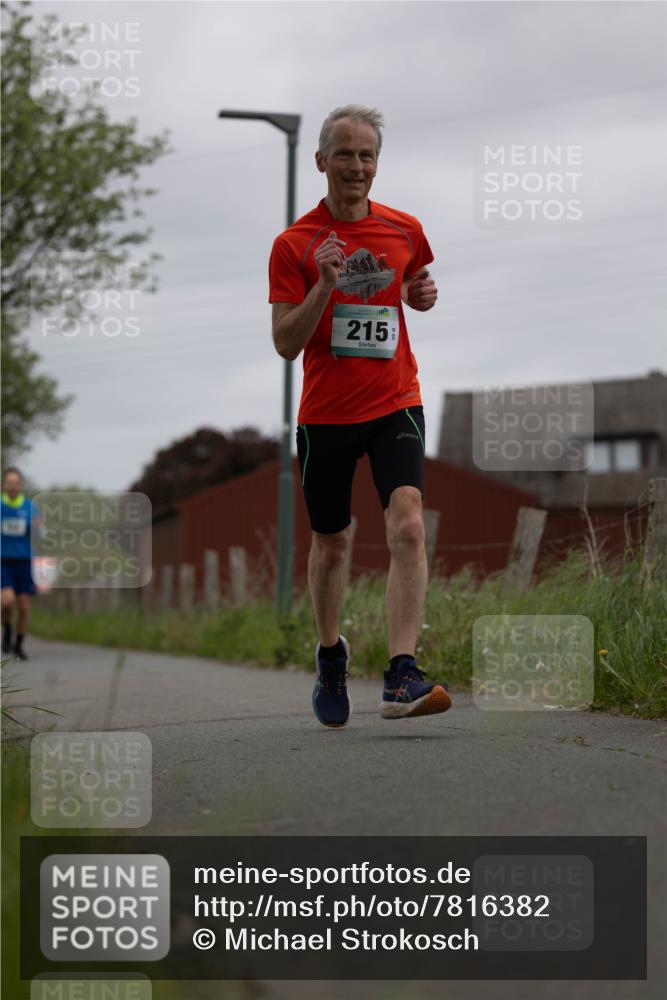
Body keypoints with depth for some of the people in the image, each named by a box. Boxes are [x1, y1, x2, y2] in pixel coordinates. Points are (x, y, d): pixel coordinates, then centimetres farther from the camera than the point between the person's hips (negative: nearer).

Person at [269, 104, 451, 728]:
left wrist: (424, 295, 1)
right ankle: (330, 654, 39)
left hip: (395, 403, 1)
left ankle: (401, 678, -26)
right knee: (330, 542, 12)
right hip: (325, 413, 0)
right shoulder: (293, 245, -4)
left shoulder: (405, 230, 4)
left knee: (407, 524, -20)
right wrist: (323, 286, -23)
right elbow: (284, 344, -8)